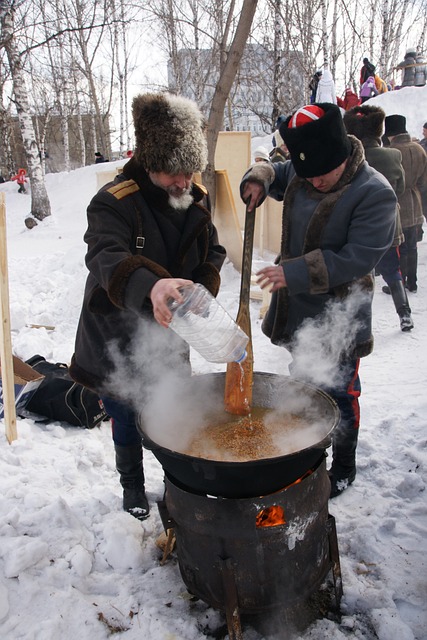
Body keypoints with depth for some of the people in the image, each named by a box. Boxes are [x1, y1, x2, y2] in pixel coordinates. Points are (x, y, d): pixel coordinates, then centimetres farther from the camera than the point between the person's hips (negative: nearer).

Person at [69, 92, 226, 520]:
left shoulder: (197, 199, -3)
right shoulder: (114, 203, -23)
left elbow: (212, 254, 9)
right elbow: (106, 258, -41)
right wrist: (150, 285, -62)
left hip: (170, 339, 4)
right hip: (118, 343, -4)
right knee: (128, 425, 15)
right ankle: (132, 486, 43)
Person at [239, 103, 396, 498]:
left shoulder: (374, 194, -21)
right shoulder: (300, 175, 0)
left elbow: (358, 257, -26)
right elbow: (273, 173, 21)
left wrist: (294, 272, -29)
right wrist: (257, 181, -4)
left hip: (338, 320, -7)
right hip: (296, 309, 7)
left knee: (338, 394, 8)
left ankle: (343, 468, 31)